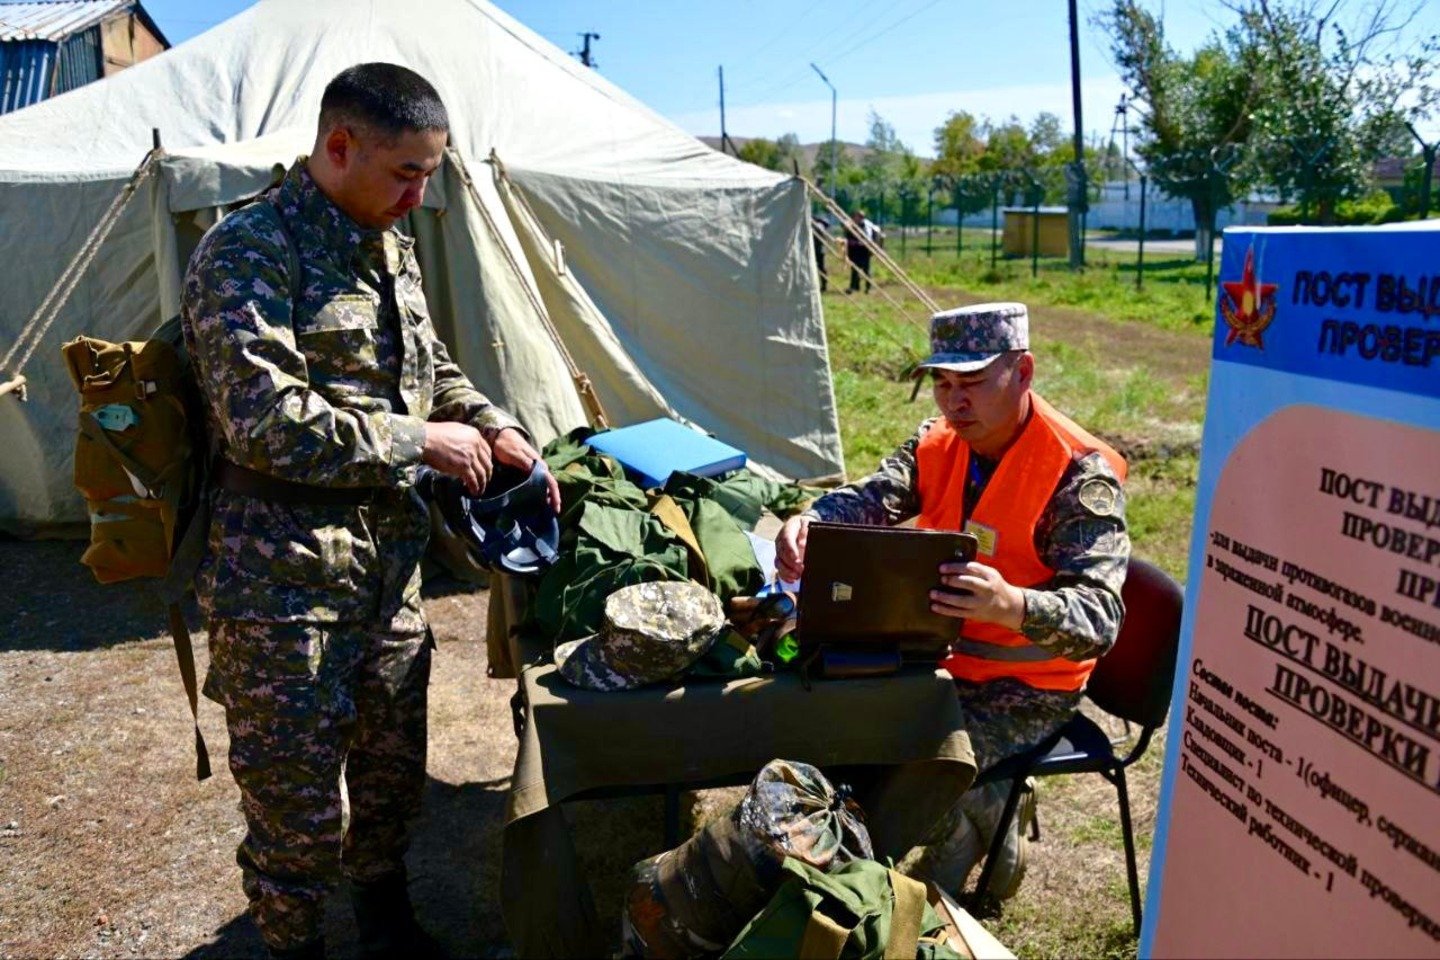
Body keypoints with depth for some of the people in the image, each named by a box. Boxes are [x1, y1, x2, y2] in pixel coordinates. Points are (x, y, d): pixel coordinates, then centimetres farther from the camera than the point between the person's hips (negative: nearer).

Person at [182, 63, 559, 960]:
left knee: (393, 774, 21)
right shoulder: (248, 253, -15)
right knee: (300, 809, 6)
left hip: (390, 567, 8)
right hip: (285, 583, -8)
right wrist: (419, 442, -17)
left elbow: (431, 369, 25)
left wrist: (493, 426, 7)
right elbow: (266, 420, -24)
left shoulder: (392, 251, 11)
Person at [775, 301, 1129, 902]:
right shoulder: (936, 445, 0)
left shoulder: (1080, 474, -20)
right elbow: (868, 501, -17)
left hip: (1026, 691, -6)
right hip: (941, 656, 7)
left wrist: (1011, 605, -51)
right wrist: (808, 523, -40)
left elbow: (1098, 617, -30)